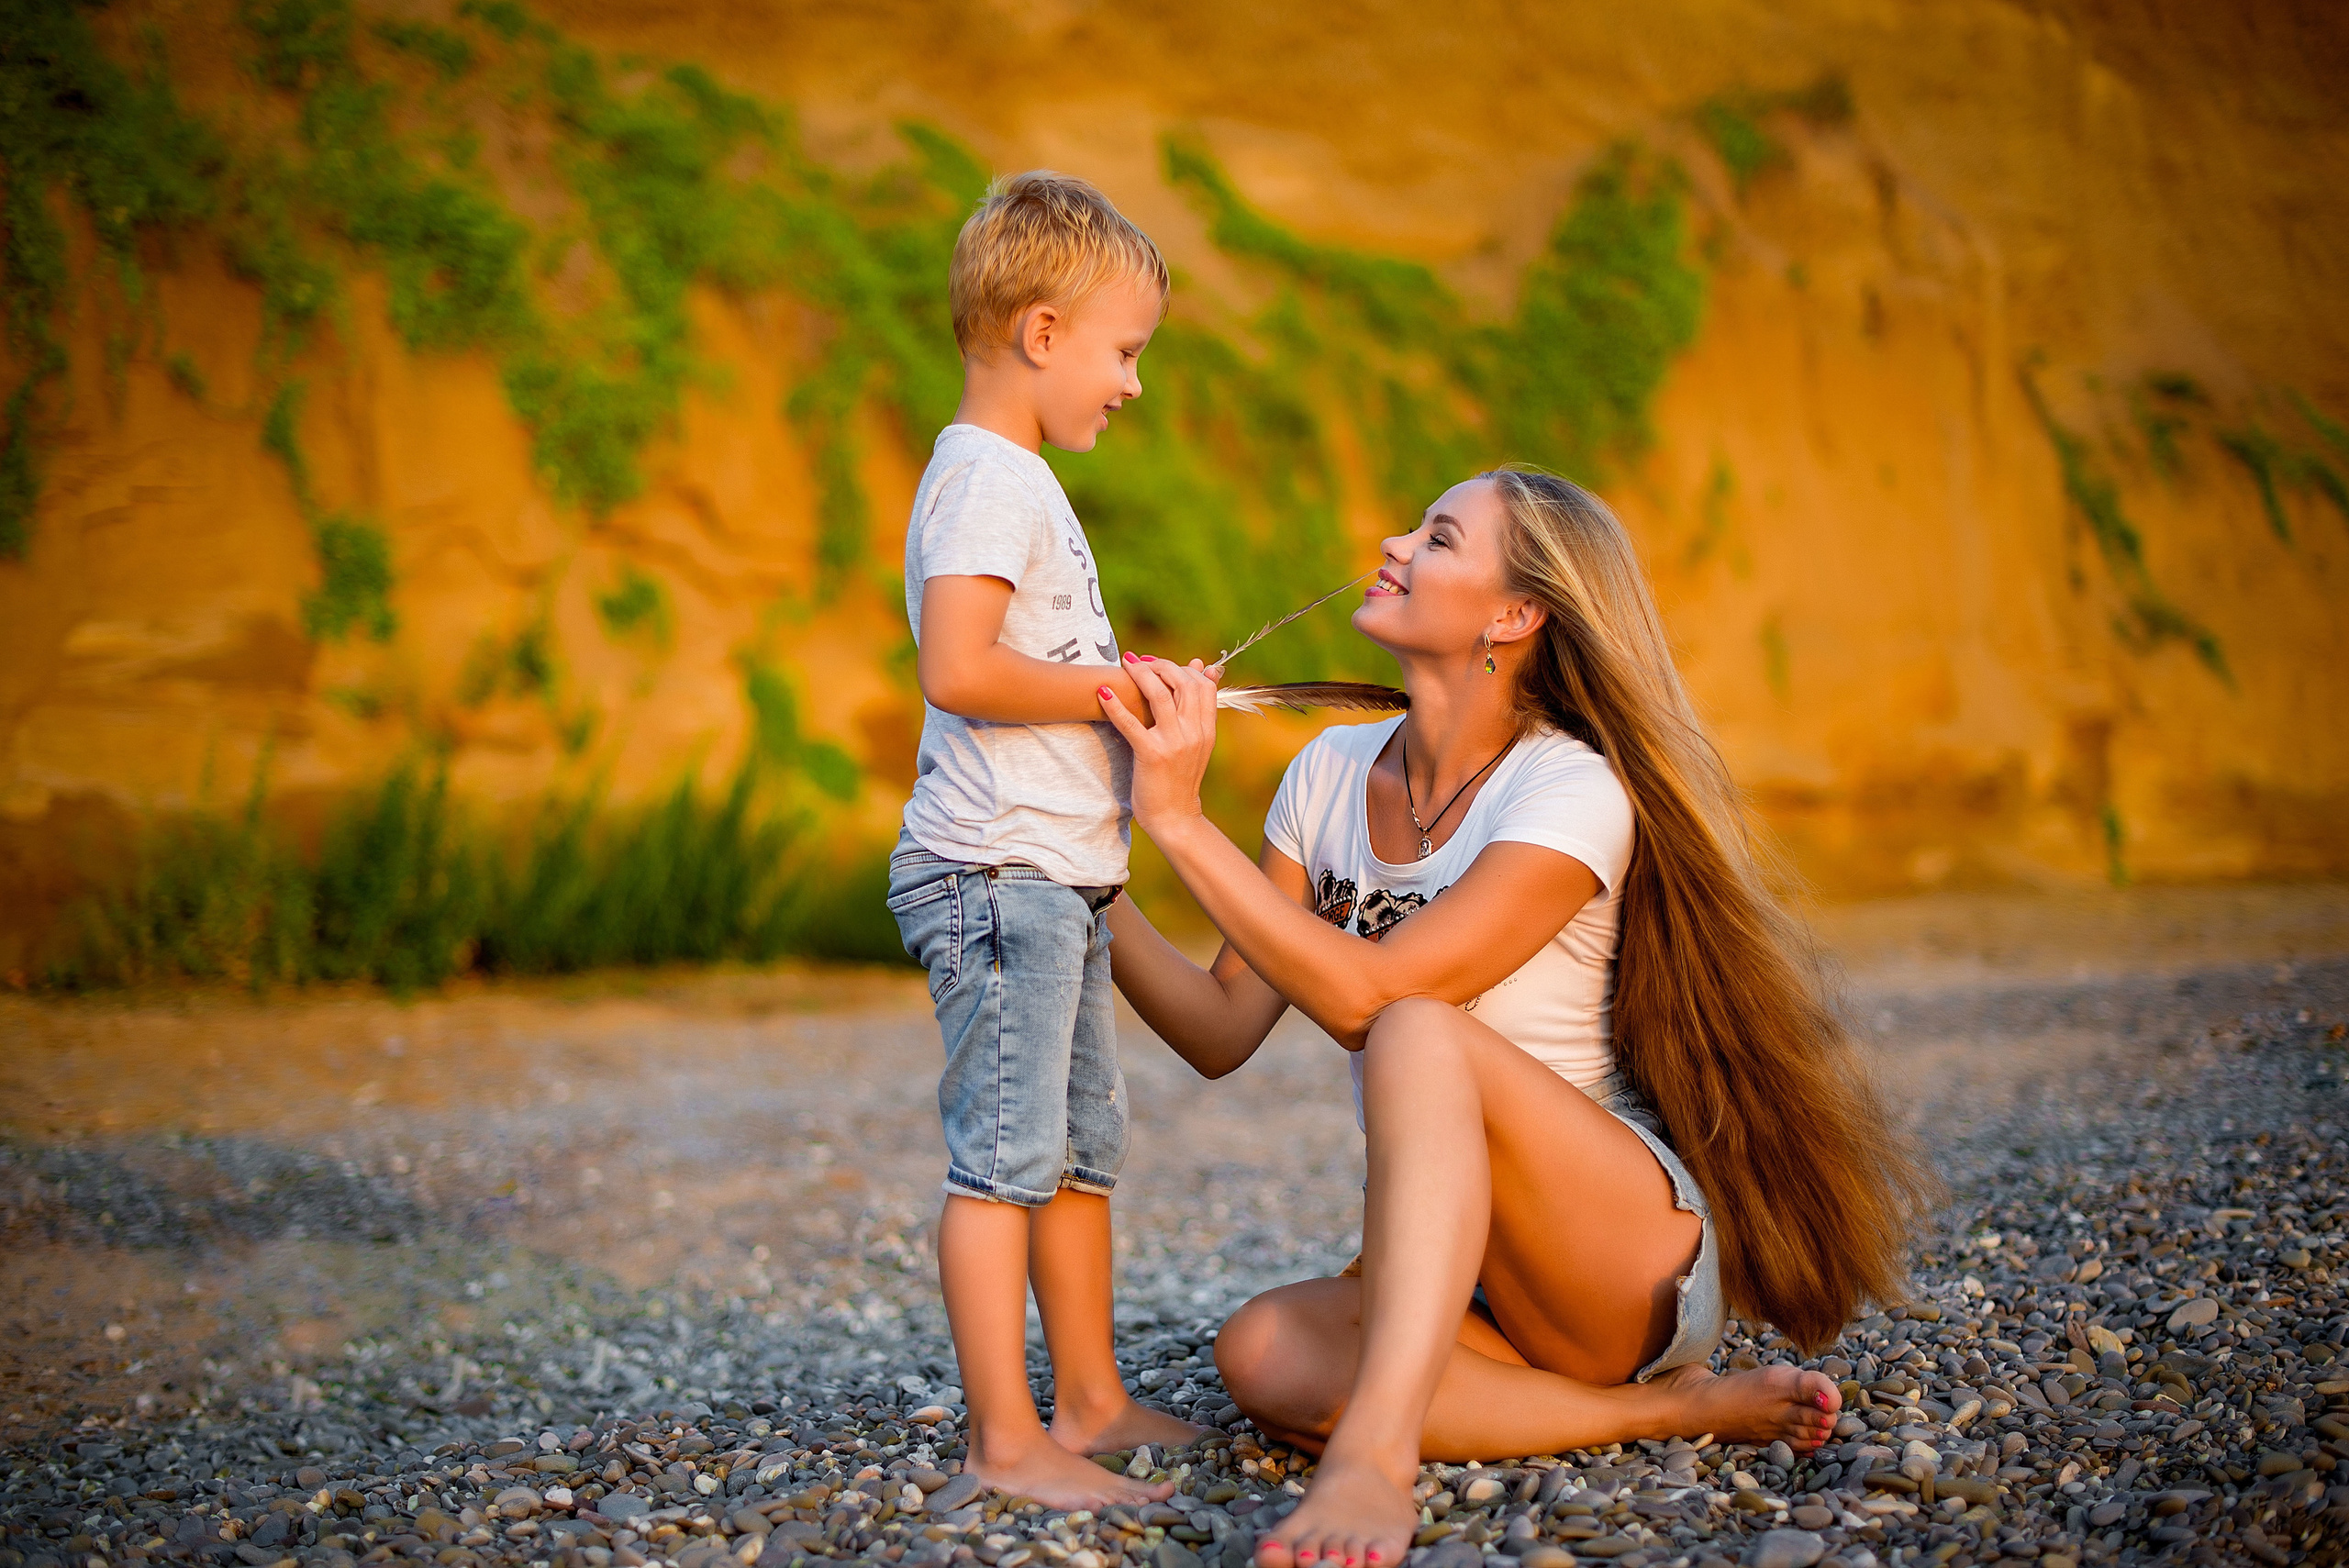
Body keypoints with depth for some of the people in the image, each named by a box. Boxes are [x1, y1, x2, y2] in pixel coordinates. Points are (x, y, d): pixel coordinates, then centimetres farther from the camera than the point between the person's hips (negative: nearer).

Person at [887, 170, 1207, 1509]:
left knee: (1085, 1145, 15)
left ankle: (1092, 1401, 25)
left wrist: (1121, 693, 14)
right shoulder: (988, 480, -13)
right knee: (1005, 1154, -7)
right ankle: (1006, 1439, -1)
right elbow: (959, 669, -25)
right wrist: (1115, 689, -15)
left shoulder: (1017, 481, 20)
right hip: (999, 872, -11)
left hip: (1056, 877, 11)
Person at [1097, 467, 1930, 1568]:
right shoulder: (1332, 774, 6)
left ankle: (1374, 1456, -47)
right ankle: (1673, 1409, -18)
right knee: (1262, 1356, -25)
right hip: (1470, 1286, 6)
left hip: (1639, 1256, -6)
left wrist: (1180, 818, -23)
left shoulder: (1572, 792, -14)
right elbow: (1222, 1033, 3)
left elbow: (1373, 996, -25)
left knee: (1420, 1036, -32)